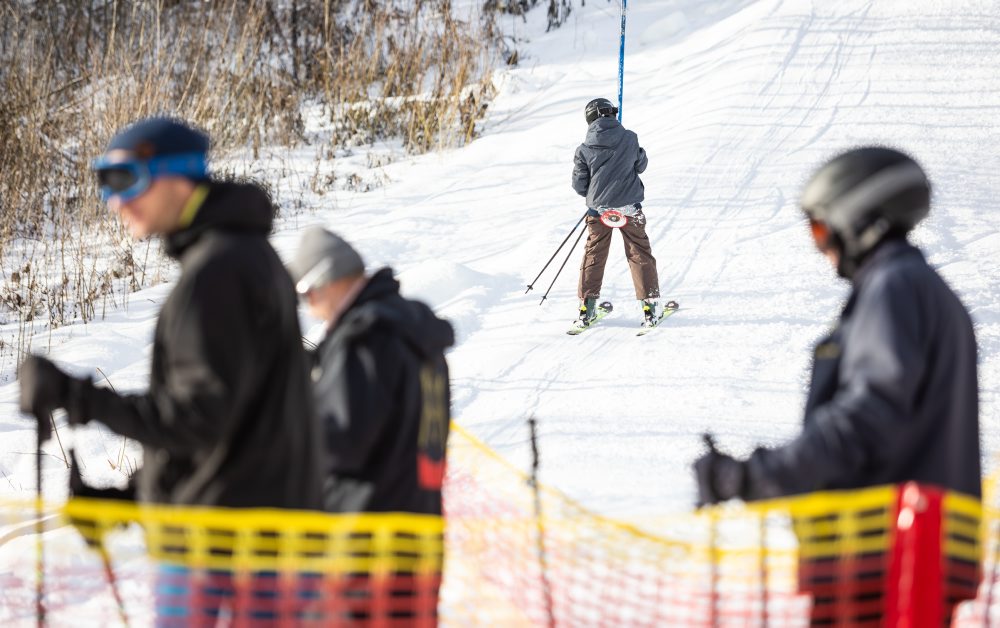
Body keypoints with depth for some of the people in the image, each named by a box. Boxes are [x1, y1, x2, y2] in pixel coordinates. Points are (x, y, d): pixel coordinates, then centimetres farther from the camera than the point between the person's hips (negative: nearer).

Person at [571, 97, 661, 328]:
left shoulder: (585, 149, -6)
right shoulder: (629, 138, -6)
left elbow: (579, 185, -1)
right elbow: (641, 165, 10)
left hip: (599, 209, 1)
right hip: (629, 207, 0)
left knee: (593, 256, 13)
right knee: (640, 255, 8)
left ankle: (587, 307, 13)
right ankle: (650, 305, 5)